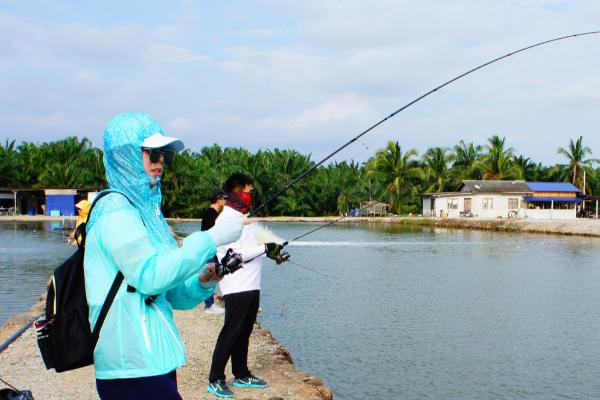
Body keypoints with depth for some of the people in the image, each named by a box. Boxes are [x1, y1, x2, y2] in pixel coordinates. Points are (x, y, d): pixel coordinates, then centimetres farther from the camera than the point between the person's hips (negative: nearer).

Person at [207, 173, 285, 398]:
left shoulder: (243, 217, 18)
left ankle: (241, 375, 24)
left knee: (244, 333, 15)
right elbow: (235, 254, -20)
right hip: (236, 287, -9)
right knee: (230, 333, -4)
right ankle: (215, 380, 4)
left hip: (251, 286, 9)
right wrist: (265, 249, -16)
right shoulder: (226, 219, -13)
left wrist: (271, 252, 13)